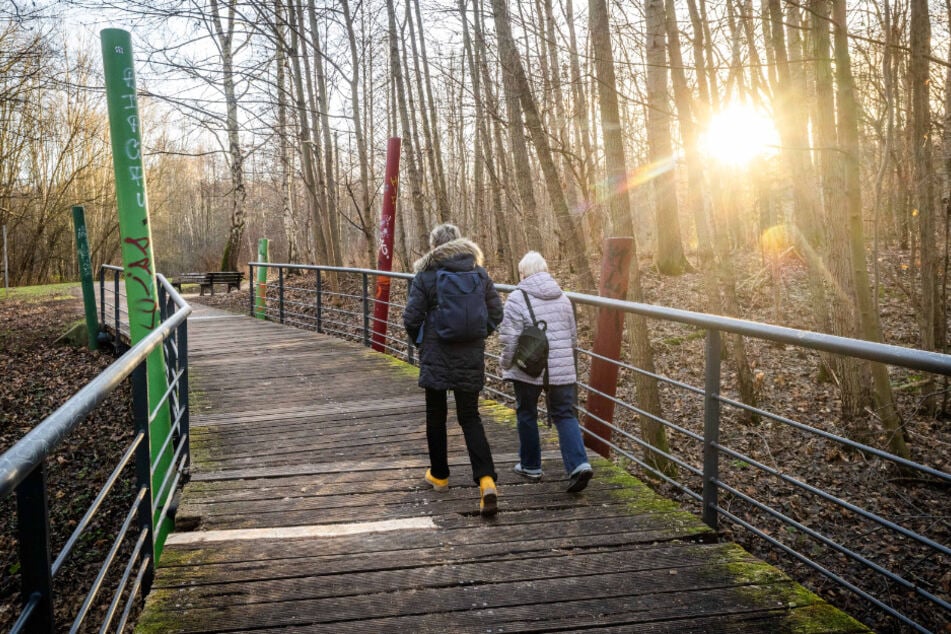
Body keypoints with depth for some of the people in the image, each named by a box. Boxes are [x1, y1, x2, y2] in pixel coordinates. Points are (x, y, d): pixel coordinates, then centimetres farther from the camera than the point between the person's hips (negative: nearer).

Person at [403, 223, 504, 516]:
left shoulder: (425, 275, -9)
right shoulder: (479, 273, 2)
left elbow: (411, 317, -9)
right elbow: (496, 312, 3)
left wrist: (419, 340, 10)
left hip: (436, 357, -3)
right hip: (471, 358, 3)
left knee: (436, 415, 16)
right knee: (470, 417, 8)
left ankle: (439, 475, 29)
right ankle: (486, 481, -10)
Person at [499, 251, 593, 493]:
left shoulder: (517, 298, -11)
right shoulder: (562, 297, 9)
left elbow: (510, 337, -13)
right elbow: (572, 334, 15)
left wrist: (506, 364, 2)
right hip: (562, 369, 4)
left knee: (527, 415, 14)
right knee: (564, 415, 8)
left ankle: (530, 466, 24)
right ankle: (579, 464, -9)